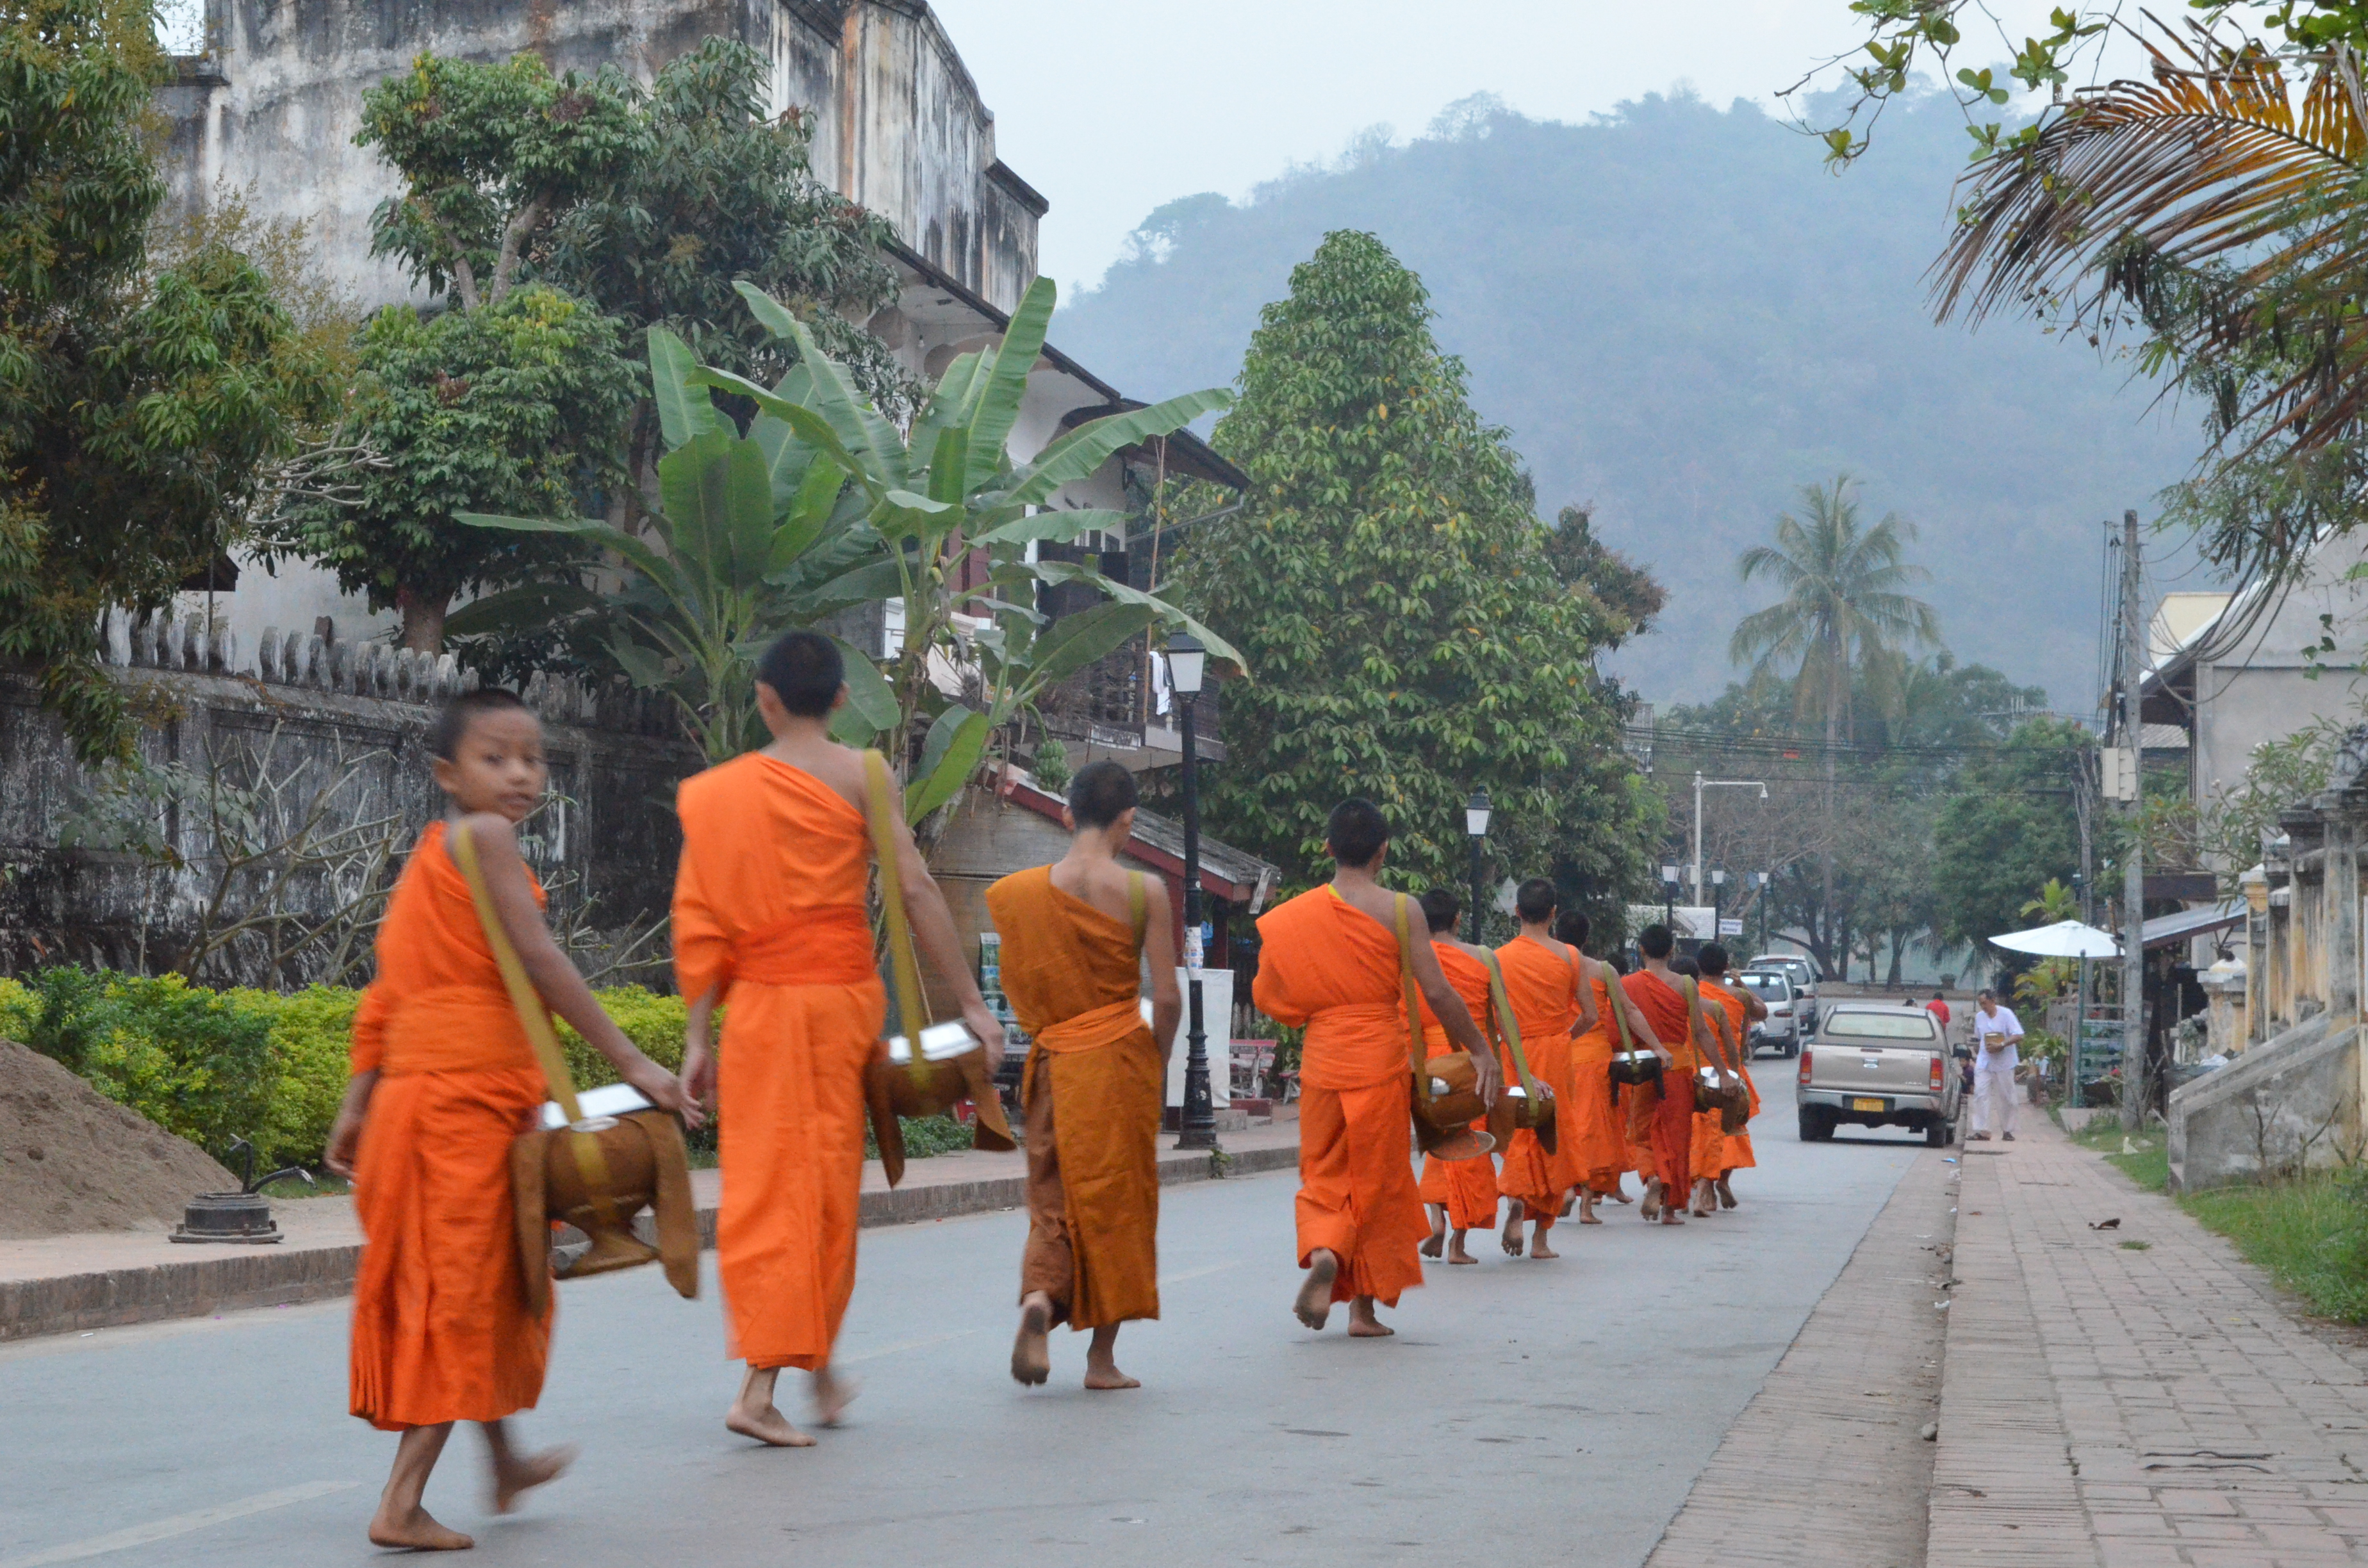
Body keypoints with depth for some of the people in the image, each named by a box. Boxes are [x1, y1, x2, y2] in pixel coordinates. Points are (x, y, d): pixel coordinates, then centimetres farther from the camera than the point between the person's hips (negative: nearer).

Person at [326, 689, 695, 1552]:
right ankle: (402, 1504, -3)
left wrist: (358, 1102, 17)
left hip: (417, 1090, 9)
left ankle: (505, 1462, 37)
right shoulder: (483, 836, -10)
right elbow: (538, 959, -17)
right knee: (462, 1288, -3)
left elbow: (388, 991, 16)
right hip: (469, 1093, -9)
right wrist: (630, 1063, -18)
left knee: (481, 1287, 20)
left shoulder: (427, 854, 17)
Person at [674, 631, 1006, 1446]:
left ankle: (816, 1368, 10)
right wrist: (969, 1003, -4)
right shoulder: (860, 776, -1)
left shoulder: (717, 791, 7)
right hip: (841, 996, -2)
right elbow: (915, 891, -7)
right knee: (824, 1186, 3)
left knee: (761, 1185, 9)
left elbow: (700, 921, 4)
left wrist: (697, 1039, 8)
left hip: (756, 1004, 2)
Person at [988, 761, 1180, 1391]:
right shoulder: (1143, 892, -8)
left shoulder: (1024, 891, 0)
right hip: (1121, 1058, -2)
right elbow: (1167, 998, -8)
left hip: (1053, 1062, 2)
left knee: (1055, 1195, 11)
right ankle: (1102, 1356, 11)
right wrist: (1157, 1066, 7)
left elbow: (1015, 990, 3)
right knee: (1117, 1198, 9)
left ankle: (1039, 1298, -18)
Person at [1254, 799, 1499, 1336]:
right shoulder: (1398, 909, -6)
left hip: (1320, 1058, 2)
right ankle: (1364, 1305, 10)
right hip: (1380, 1056, -2)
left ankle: (1323, 1252, -17)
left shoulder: (1296, 914, 2)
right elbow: (1438, 993, -9)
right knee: (1378, 1177, 9)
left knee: (1324, 1173, 13)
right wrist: (1480, 1050, 1)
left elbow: (1269, 997, 4)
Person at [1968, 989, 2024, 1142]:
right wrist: (1977, 1055, 16)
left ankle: (2007, 1130, 15)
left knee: (2006, 1097, 4)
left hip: (2004, 1062, -4)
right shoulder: (1979, 1017, 8)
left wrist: (2001, 1045, -25)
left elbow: (2018, 1036, -14)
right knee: (1981, 1094, -9)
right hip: (1984, 1063, 4)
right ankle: (1981, 1130, -11)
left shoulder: (2006, 1014, -8)